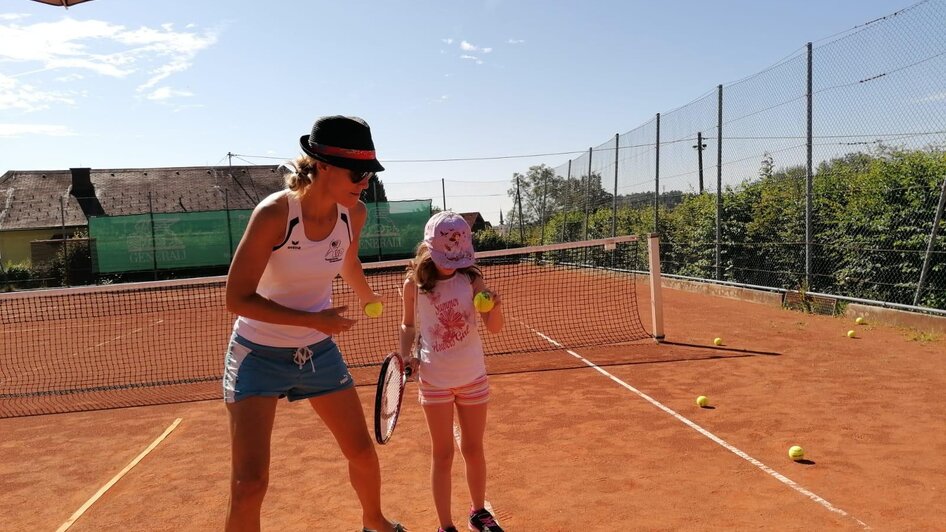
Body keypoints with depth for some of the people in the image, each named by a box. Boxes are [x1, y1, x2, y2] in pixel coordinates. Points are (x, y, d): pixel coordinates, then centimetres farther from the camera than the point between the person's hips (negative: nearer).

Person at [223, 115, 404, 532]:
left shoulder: (354, 213, -9)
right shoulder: (274, 213, -26)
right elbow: (238, 299, -23)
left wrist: (369, 299, 32)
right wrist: (314, 320, -28)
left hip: (319, 352, 5)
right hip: (260, 355, -5)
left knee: (362, 452, 13)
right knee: (249, 484, -8)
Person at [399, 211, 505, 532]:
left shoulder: (471, 279, -9)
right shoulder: (414, 283, -9)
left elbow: (494, 328, -11)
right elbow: (408, 325, 6)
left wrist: (495, 307, -32)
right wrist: (405, 355, -11)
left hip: (473, 376, 1)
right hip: (434, 379, -1)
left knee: (473, 449, 15)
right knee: (442, 454, 6)